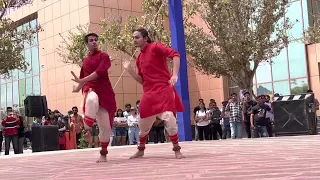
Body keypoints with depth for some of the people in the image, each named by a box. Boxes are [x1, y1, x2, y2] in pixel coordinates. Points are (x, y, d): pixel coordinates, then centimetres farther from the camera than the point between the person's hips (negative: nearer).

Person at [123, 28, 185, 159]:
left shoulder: (155, 47, -4)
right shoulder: (139, 58, 16)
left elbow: (175, 55, -16)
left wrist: (175, 74, -28)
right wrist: (130, 70, 5)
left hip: (163, 89, -7)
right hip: (149, 92, 7)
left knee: (169, 118, -19)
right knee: (143, 123, 11)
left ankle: (177, 150, -3)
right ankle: (140, 150, 31)